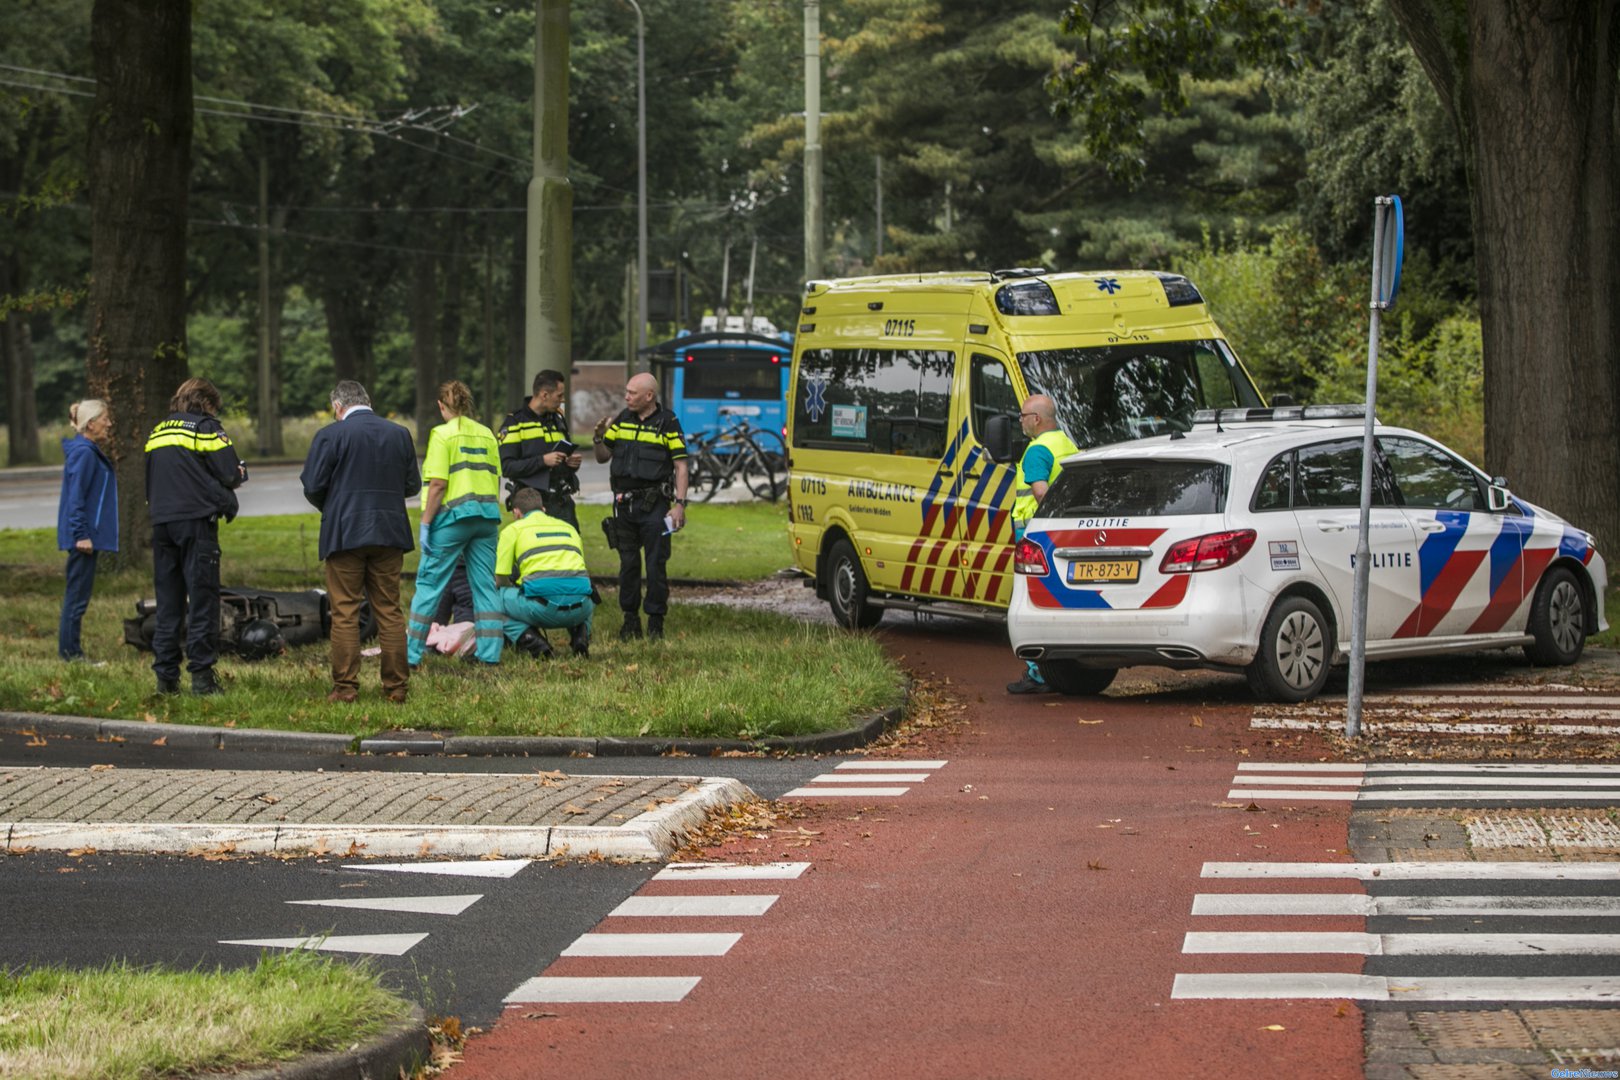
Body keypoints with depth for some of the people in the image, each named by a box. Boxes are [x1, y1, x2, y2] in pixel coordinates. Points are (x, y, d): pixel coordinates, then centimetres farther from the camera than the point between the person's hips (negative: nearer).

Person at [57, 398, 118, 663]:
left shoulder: (90, 451, 14)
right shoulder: (83, 453, -16)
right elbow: (76, 496, -20)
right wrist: (81, 534, -22)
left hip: (87, 534, 10)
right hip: (85, 533, -10)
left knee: (78, 592, 12)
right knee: (78, 594, -6)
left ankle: (70, 650, 16)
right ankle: (70, 651, -2)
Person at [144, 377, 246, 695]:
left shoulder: (156, 432, 17)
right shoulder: (205, 427, -2)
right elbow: (230, 474, -7)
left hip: (161, 523, 6)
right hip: (196, 520, -6)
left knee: (167, 602, 9)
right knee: (203, 600, -3)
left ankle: (166, 676, 9)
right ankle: (202, 676, -7)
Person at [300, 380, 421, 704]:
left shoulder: (330, 435, -6)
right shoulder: (399, 434, 7)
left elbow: (312, 486, -8)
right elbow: (412, 485, 9)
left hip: (344, 533, -4)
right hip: (389, 532, 4)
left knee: (344, 614, 1)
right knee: (389, 612, 8)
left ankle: (345, 687, -1)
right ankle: (396, 687, 8)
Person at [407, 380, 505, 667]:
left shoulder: (443, 434, -7)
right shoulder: (487, 434, 12)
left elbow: (438, 484, -13)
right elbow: (496, 482, 13)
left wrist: (425, 524, -9)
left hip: (454, 514, -5)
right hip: (487, 514, 6)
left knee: (429, 583, 1)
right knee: (485, 584, 9)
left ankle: (412, 652, 3)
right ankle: (490, 652, 7)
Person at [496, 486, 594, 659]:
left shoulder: (513, 530, 15)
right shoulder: (569, 528, 29)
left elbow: (500, 579, 13)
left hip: (544, 608, -4)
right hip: (579, 609, 4)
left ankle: (531, 641, 0)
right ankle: (580, 635, 10)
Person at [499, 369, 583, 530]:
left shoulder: (558, 420, 17)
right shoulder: (515, 423, -4)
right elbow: (506, 467, -13)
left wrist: (573, 462, 5)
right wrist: (542, 461, -20)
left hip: (562, 502, 6)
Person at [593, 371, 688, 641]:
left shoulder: (667, 423, -3)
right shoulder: (622, 419, 10)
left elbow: (680, 465, -5)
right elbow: (603, 457, 15)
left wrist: (680, 504, -12)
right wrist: (600, 437, -6)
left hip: (653, 505, -4)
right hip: (624, 504, 4)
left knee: (656, 565, -3)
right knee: (628, 564, 7)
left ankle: (655, 622, 4)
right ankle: (630, 620, 15)